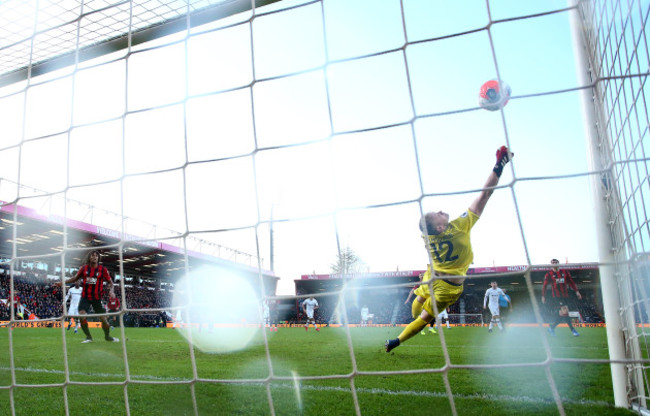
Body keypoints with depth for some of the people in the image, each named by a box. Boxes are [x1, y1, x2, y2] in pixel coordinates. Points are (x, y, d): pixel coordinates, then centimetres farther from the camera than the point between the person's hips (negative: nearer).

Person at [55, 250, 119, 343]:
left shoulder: (103, 269, -3)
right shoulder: (84, 268, 3)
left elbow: (110, 282, 2)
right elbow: (75, 278, 16)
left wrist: (111, 290, -16)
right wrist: (63, 282, 7)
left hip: (97, 298, -1)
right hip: (85, 297, 1)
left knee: (103, 318, 0)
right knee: (82, 316, -15)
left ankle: (107, 336, 25)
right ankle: (88, 337, 5)